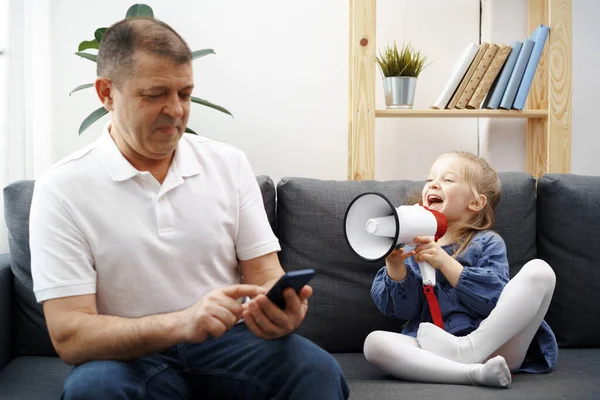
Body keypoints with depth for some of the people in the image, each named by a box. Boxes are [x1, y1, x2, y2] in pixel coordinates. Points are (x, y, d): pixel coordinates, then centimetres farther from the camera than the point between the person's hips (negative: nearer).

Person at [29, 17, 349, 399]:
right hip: (131, 356, 0)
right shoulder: (62, 188, -7)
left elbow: (266, 276, 2)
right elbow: (69, 336, -13)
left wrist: (281, 309, -24)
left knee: (318, 369, -28)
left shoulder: (230, 163, 3)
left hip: (228, 342, 1)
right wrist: (181, 322, -31)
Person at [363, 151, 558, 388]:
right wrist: (394, 264, -14)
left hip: (492, 346, -1)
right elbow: (403, 309, 3)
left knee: (539, 270, -15)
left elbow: (495, 299, -10)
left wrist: (445, 262, -18)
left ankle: (469, 350, -21)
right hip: (434, 350, 1)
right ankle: (475, 373, -34)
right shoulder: (415, 247, 13)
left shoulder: (488, 243, 7)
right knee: (373, 342, -26)